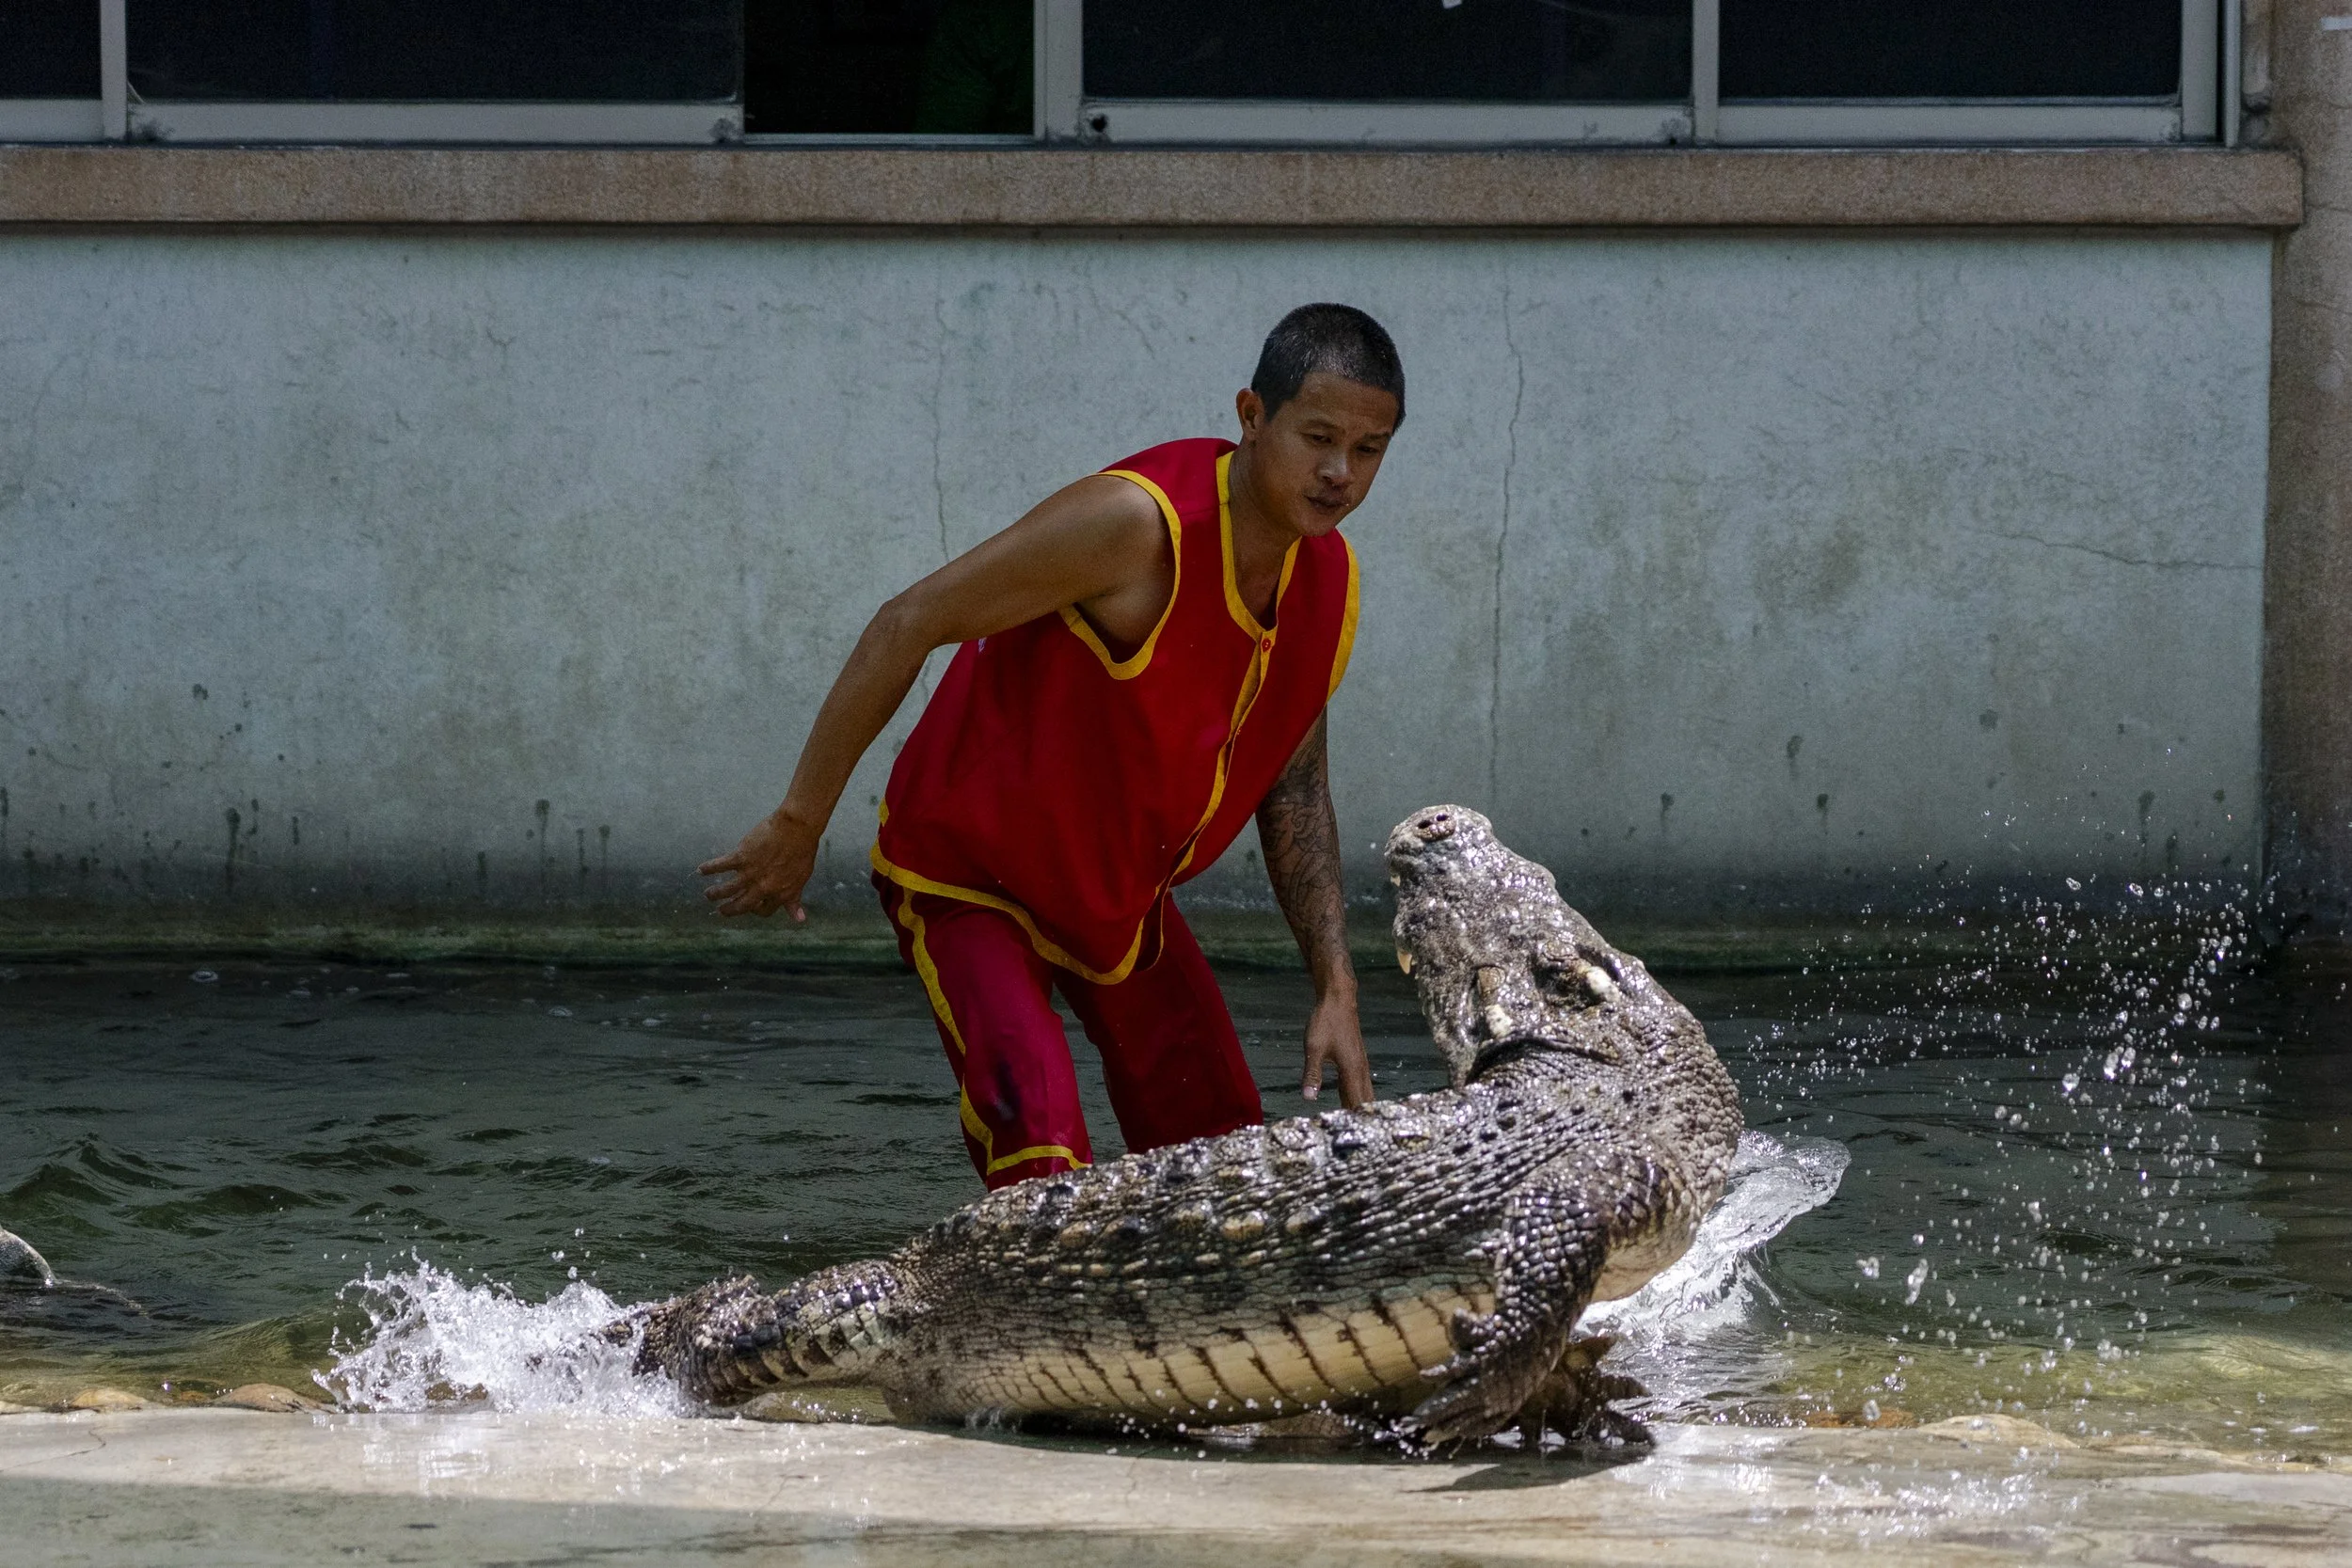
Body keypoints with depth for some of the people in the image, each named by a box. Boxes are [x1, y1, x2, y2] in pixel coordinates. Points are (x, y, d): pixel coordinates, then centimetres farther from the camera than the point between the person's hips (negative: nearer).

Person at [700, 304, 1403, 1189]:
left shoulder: (1329, 580, -7)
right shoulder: (1139, 524, -31)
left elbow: (1293, 788, 7)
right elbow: (907, 627, -25)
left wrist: (1336, 989, -1)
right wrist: (797, 826, -21)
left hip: (1120, 885, 8)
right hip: (965, 873, -8)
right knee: (1040, 1145, -28)